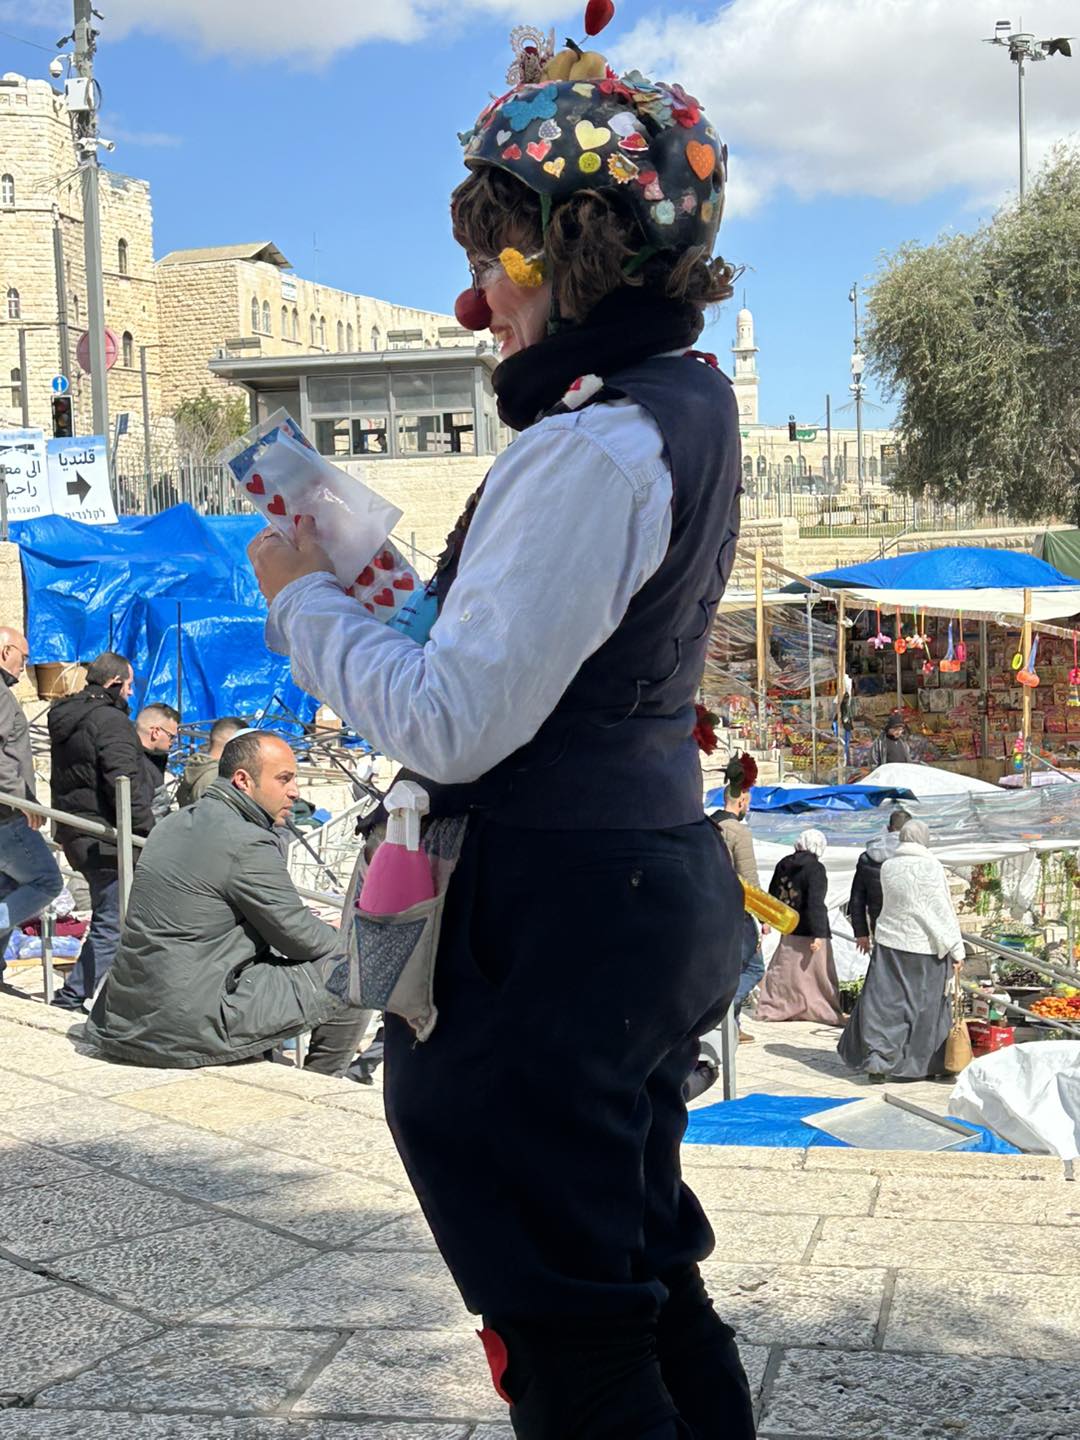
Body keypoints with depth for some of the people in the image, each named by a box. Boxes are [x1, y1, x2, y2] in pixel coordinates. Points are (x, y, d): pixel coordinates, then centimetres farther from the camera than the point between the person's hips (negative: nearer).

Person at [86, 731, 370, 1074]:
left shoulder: (173, 824, 13)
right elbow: (299, 936, -7)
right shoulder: (247, 843, -15)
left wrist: (322, 933, 21)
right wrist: (340, 941, 15)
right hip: (190, 1029, -10)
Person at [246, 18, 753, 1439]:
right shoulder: (686, 408, 9)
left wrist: (306, 602, -8)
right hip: (653, 878, 10)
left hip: (558, 914, -10)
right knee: (648, 1277, 23)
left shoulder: (589, 449, -22)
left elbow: (453, 726, -23)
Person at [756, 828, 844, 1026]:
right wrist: (818, 934, -21)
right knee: (820, 973, 3)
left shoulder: (783, 864, 5)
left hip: (788, 929, 6)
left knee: (783, 971, 15)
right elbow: (815, 903, -21)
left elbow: (773, 894, 13)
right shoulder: (815, 868, -16)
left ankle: (769, 1008, 18)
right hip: (809, 931, -6)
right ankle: (831, 1013, 8)